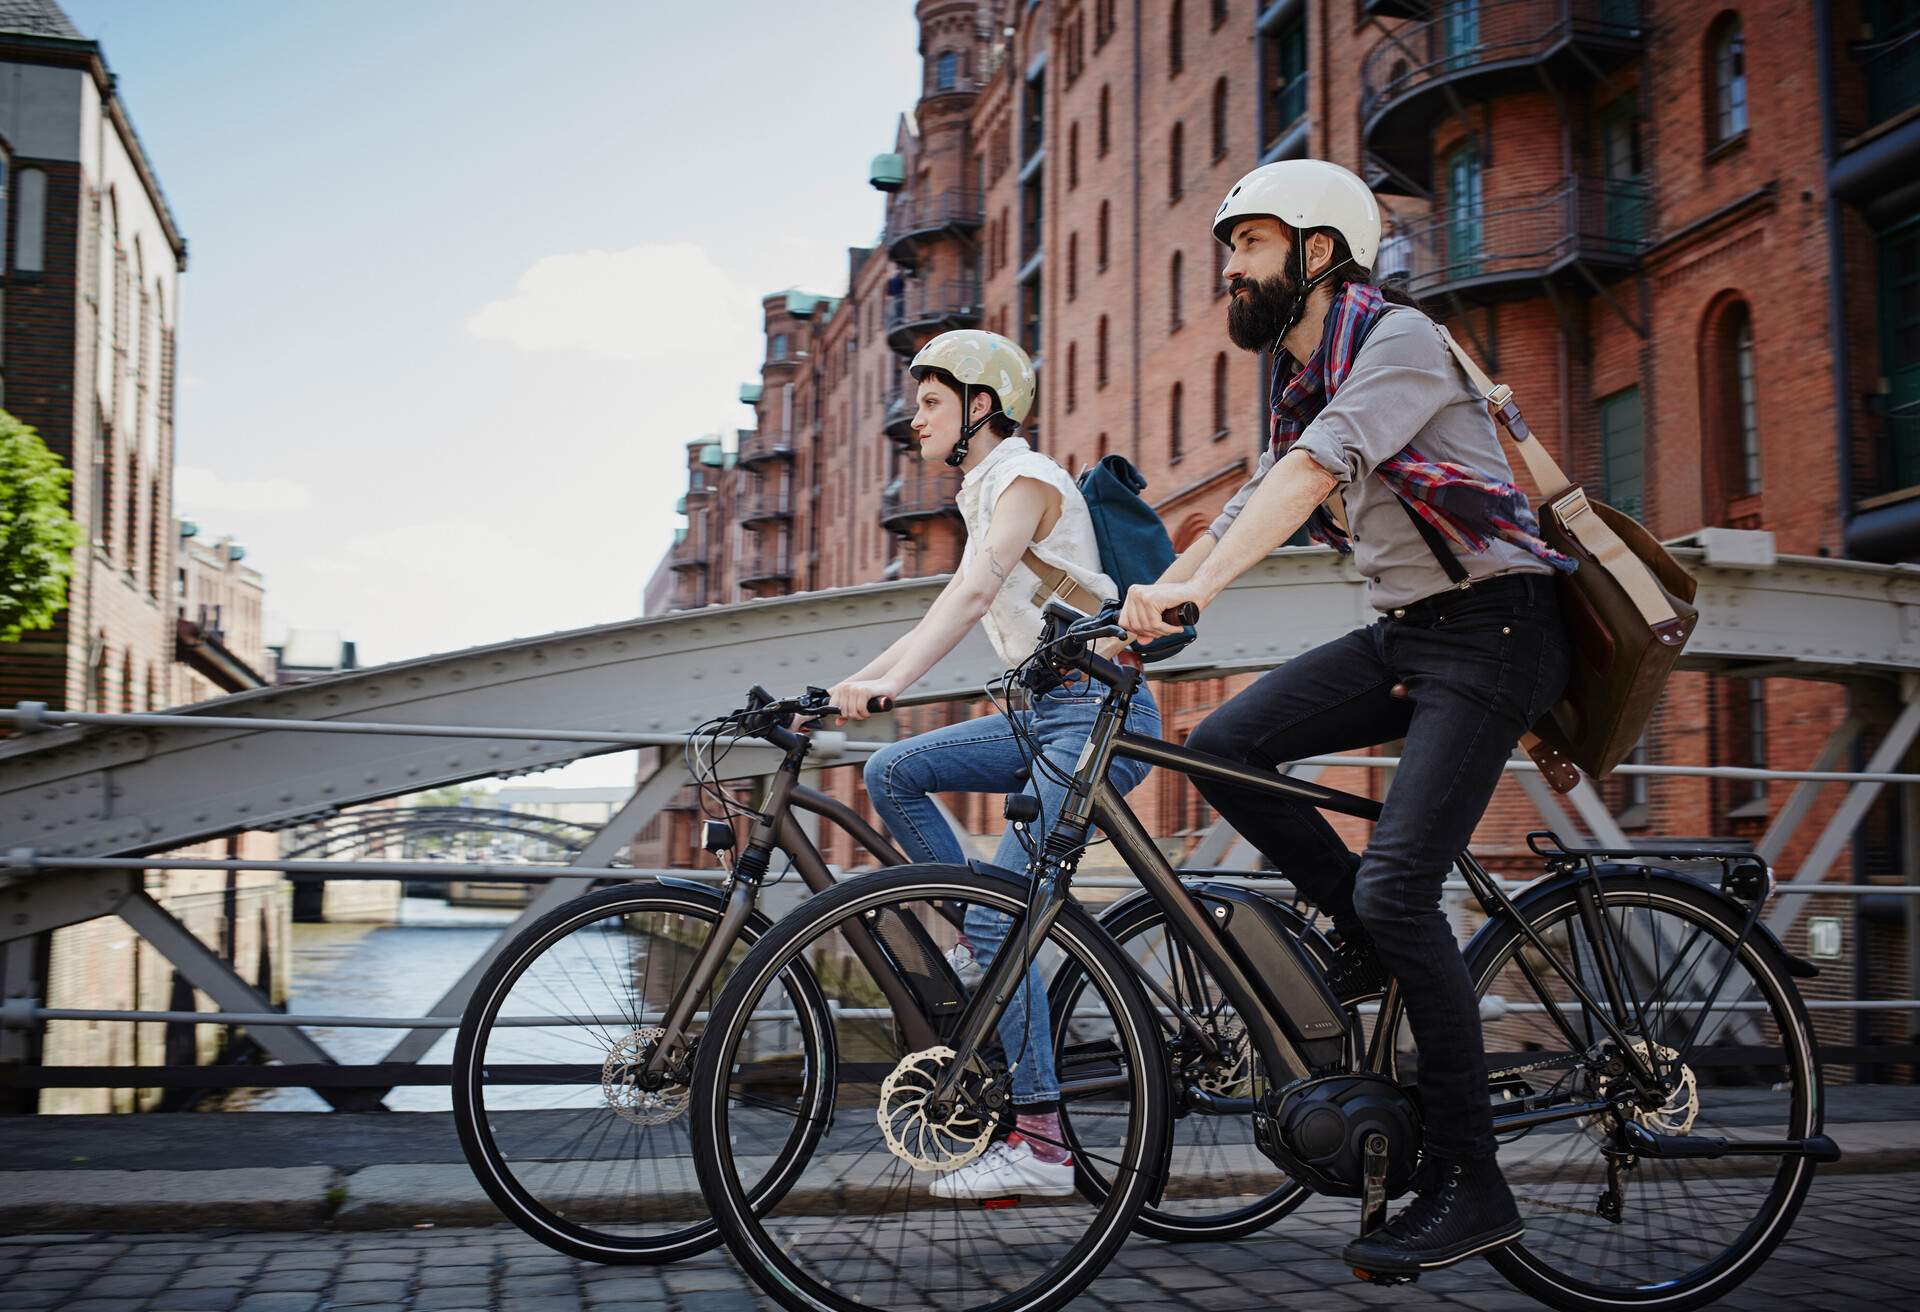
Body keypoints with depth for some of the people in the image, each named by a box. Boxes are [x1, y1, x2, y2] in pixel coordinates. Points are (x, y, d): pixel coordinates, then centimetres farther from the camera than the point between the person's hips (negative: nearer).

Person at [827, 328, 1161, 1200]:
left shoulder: (1025, 477, -10)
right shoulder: (985, 494, 19)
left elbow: (972, 595, -25)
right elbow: (952, 609, 19)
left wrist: (890, 684, -37)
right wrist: (851, 684, 10)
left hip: (1098, 717, -9)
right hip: (1045, 714, 9)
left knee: (999, 914, -15)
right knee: (893, 771, 0)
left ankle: (1040, 1143, -11)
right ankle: (978, 945, 7)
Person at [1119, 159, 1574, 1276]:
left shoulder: (1398, 338, -13)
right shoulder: (1305, 388, 15)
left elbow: (1313, 472, -29)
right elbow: (1246, 514, 13)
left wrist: (1191, 592, -41)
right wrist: (1132, 616, 2)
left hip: (1493, 629, -8)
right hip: (1404, 633, 8)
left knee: (1396, 888, -17)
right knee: (1224, 746, -8)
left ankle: (1469, 1185, -6)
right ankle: (1374, 944, 9)